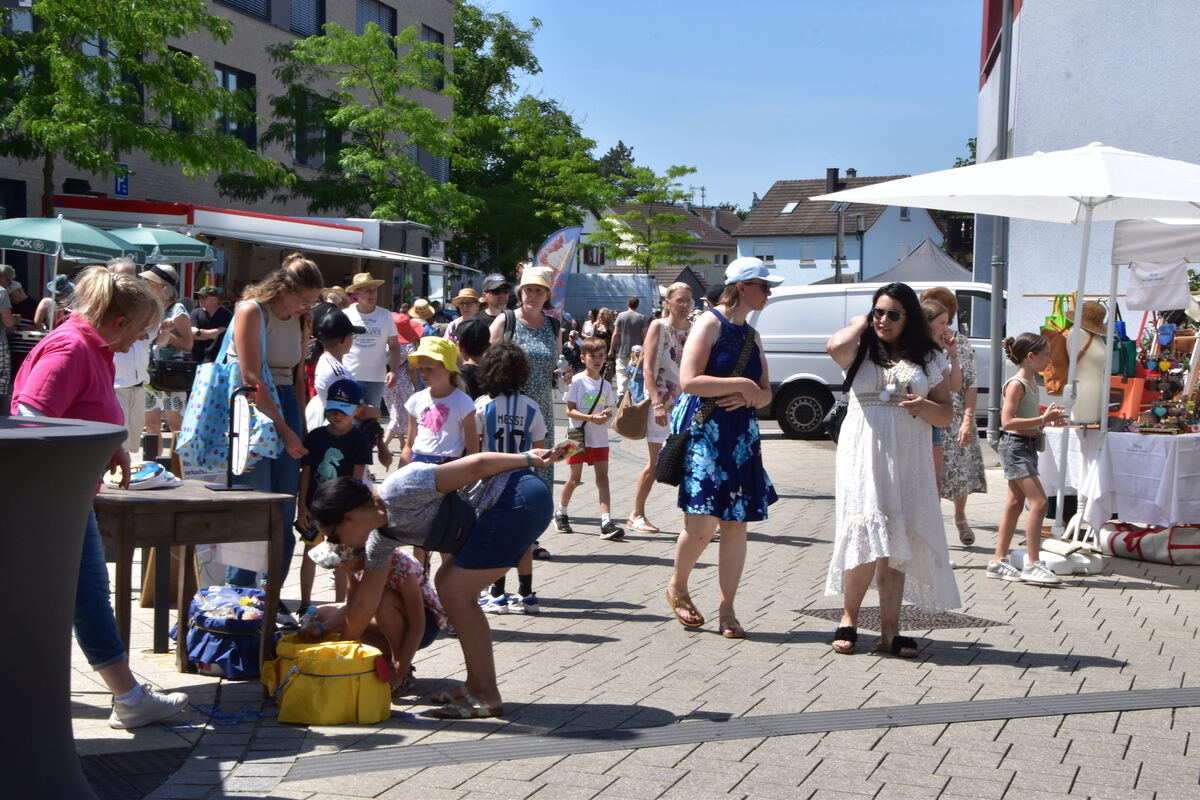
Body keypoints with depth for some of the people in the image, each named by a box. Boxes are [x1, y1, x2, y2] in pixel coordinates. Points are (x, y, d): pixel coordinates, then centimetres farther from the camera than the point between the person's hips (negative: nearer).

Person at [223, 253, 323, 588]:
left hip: (285, 408, 7)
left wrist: (299, 425, 8)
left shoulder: (300, 320, 11)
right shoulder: (251, 311, -10)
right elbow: (251, 378, -15)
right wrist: (285, 431, -15)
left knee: (284, 514, 5)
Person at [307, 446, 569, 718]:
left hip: (519, 498, -10)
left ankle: (486, 697, -2)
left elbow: (477, 464, -17)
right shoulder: (380, 538, 11)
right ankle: (477, 684, 21)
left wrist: (528, 459, -9)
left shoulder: (398, 491, -18)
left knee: (455, 592, -7)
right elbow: (366, 598, 20)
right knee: (448, 584, 15)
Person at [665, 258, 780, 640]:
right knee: (703, 520, -12)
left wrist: (748, 396, -5)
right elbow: (689, 381, -16)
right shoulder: (710, 323, -6)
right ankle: (677, 588, 13)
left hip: (741, 434, 7)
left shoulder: (751, 336, 16)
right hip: (704, 430, -7)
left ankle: (727, 611, 8)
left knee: (736, 522, 2)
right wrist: (741, 384, -14)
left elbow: (765, 393, 17)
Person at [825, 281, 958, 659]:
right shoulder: (862, 350, 7)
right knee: (867, 536, -12)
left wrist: (925, 407, -11)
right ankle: (849, 618, 5)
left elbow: (946, 413, 11)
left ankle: (889, 631, 7)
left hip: (907, 461, 2)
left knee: (896, 543, 2)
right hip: (864, 457, -2)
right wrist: (861, 324, 0)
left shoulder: (927, 358, 12)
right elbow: (835, 347, -18)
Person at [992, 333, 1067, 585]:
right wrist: (1043, 419, -23)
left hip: (1028, 445, 10)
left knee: (1015, 503, 10)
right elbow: (1007, 422, -22)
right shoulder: (1016, 384, -15)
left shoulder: (1032, 381, 13)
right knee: (1039, 501, -14)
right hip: (1014, 445, -10)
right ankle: (1032, 564, -12)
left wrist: (1047, 416, 8)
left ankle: (999, 561, 15)